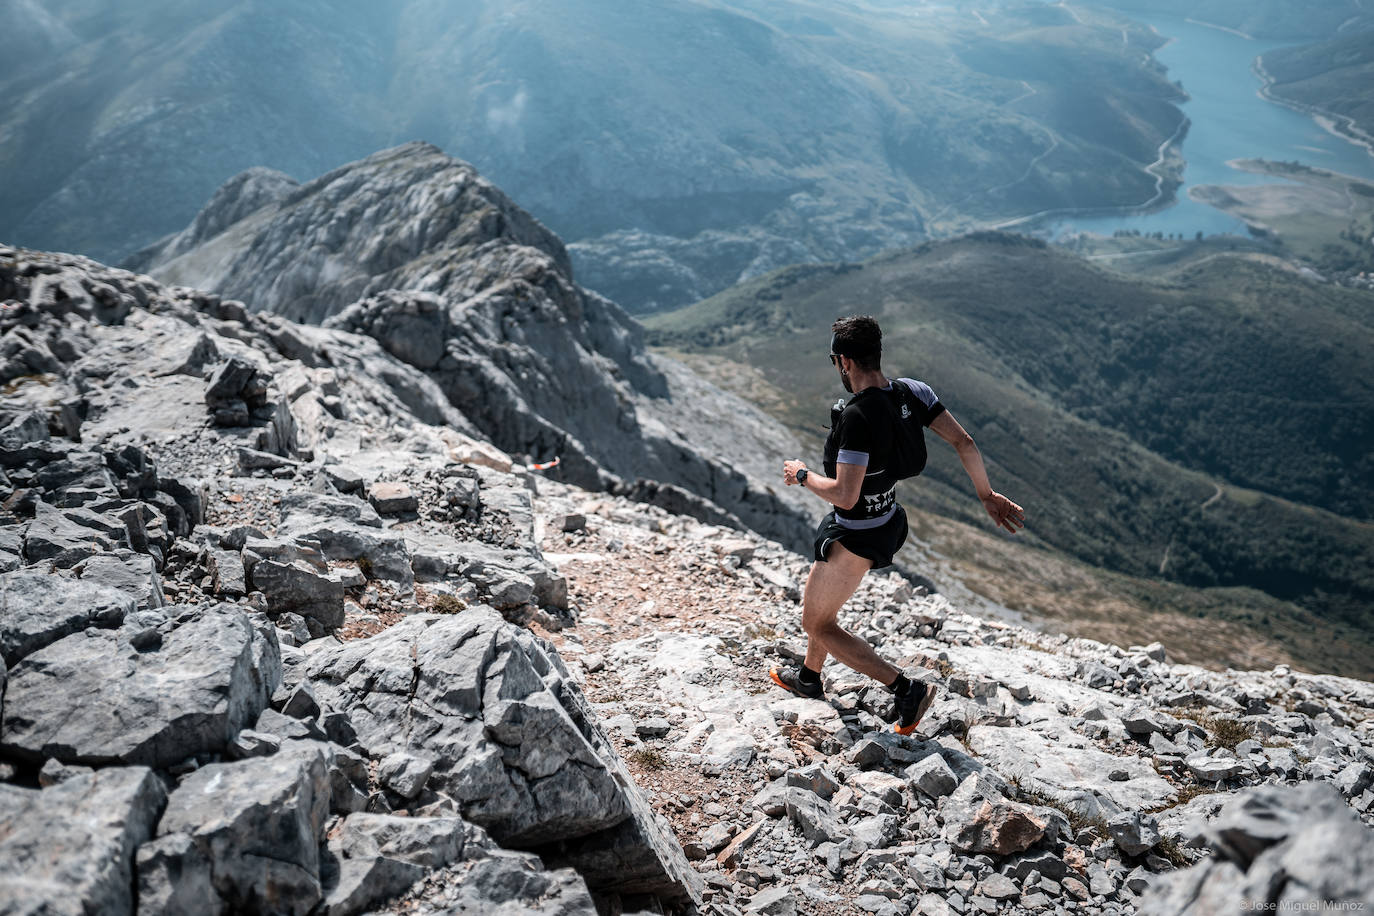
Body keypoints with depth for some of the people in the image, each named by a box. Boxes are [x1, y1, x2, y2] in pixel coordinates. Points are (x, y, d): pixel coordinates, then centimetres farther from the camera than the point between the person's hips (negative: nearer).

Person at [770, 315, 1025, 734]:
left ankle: (906, 689, 3)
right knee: (819, 594, 30)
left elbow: (845, 495, -32)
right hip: (888, 521, 9)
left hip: (855, 537, -9)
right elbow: (964, 443, -5)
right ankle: (809, 675, 51)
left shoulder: (856, 415, -31)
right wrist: (987, 495, 7)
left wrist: (802, 475, -14)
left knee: (816, 622, 11)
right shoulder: (911, 391, -8)